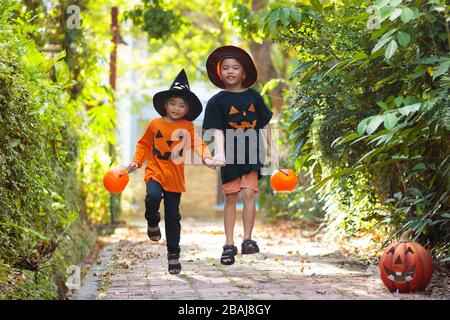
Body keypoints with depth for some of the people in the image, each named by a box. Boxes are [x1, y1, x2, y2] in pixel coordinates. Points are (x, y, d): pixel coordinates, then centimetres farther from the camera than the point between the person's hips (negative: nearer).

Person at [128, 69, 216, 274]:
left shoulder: (188, 126, 3)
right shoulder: (155, 124, 3)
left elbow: (197, 143, -4)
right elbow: (144, 144, 12)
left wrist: (206, 158, -23)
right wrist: (136, 161, 0)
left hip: (175, 177, 1)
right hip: (155, 172, -1)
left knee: (173, 216, 5)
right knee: (153, 196, -32)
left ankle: (173, 254, 19)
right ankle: (153, 222, 1)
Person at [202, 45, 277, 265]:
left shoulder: (253, 97, 7)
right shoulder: (217, 101, 0)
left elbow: (264, 125, 14)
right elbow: (217, 130, -8)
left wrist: (271, 149, 12)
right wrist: (219, 152, -23)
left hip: (251, 153, 1)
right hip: (230, 155, -1)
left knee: (249, 193, -14)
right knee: (231, 197, 6)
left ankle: (247, 239, -9)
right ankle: (229, 244, 14)